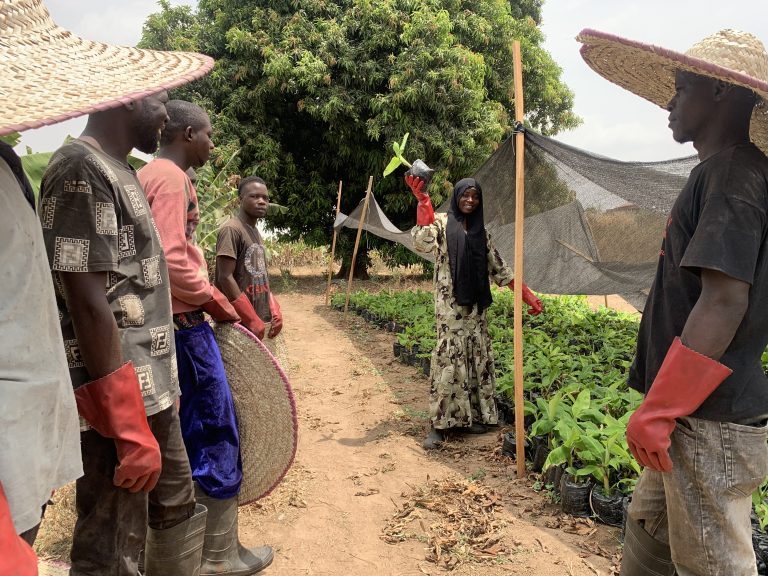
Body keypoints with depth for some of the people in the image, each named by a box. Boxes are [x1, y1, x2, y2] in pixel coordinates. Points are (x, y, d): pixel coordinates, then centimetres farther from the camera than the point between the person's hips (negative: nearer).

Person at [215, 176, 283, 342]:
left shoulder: (256, 232, 16)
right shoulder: (231, 229, -12)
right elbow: (225, 278, -18)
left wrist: (275, 312, 8)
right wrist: (252, 320, -18)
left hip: (260, 319, 9)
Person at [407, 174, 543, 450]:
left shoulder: (481, 231, 16)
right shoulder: (441, 223, 1)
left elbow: (499, 267, 16)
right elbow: (422, 243, -21)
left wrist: (527, 295, 12)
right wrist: (422, 200, -25)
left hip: (475, 306, 6)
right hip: (450, 304, -5)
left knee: (477, 357, 6)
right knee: (448, 357, -10)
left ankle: (471, 415, 17)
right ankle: (438, 424, -5)